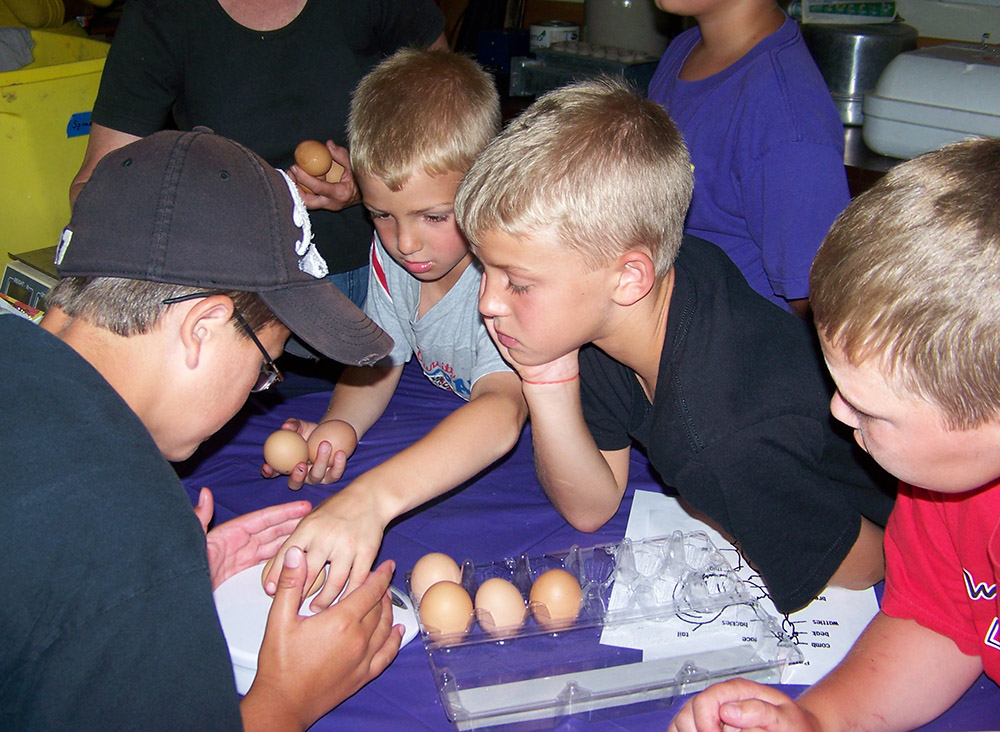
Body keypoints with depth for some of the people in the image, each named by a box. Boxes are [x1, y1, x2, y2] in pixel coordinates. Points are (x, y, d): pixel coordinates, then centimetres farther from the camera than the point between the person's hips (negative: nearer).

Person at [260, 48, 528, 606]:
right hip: (440, 444, 6)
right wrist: (340, 425, -22)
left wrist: (372, 497, -63)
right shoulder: (391, 253, -10)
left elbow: (502, 412, -48)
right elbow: (378, 357, 3)